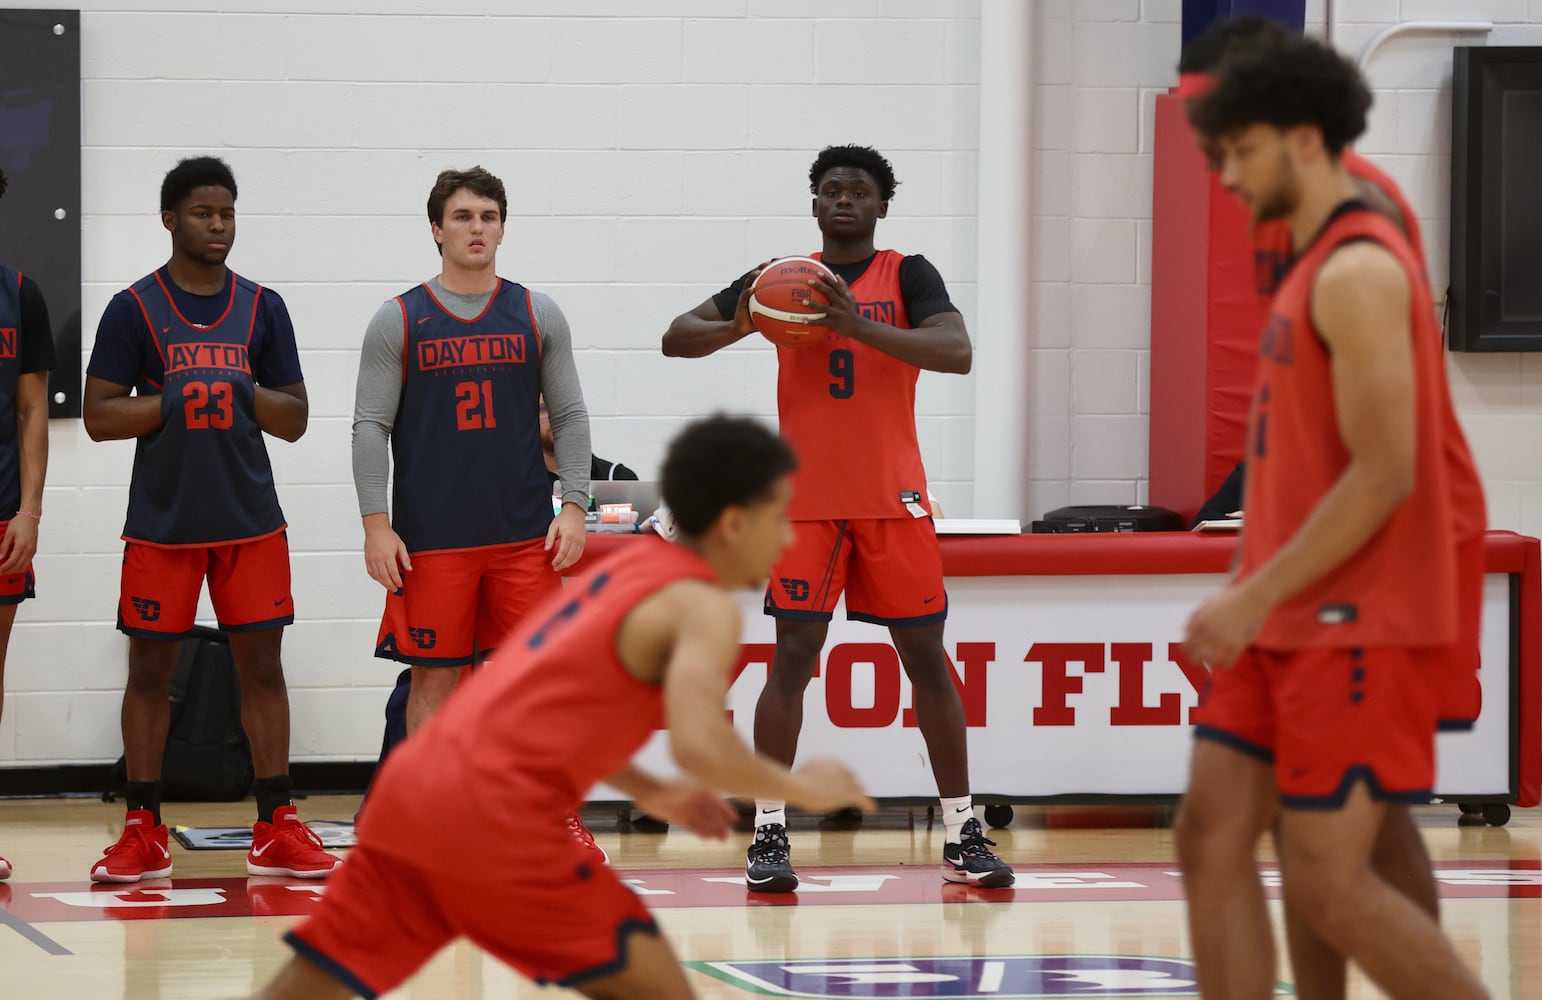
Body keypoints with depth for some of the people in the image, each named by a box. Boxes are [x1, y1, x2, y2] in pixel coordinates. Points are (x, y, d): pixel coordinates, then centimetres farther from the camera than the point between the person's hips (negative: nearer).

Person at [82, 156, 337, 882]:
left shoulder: (262, 308, 7)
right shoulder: (133, 308, -1)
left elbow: (295, 420, 7)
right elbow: (98, 417, -5)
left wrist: (245, 394, -12)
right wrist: (175, 402, -17)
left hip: (251, 521, 2)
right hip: (162, 522, -2)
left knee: (261, 665, 1)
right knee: (150, 669, 3)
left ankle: (276, 830, 6)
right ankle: (143, 832, 10)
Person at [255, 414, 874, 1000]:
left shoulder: (627, 568, 23)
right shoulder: (704, 609, -4)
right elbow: (701, 749, -21)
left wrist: (647, 791, 33)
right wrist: (801, 788, -4)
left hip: (415, 784, 8)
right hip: (492, 817, -8)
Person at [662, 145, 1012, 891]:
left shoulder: (908, 275, 0)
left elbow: (957, 352, -17)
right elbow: (677, 338, 4)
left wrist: (860, 327, -28)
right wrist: (739, 326, -17)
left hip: (893, 500, 0)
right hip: (806, 500, 0)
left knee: (926, 656, 1)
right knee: (792, 657, -6)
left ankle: (961, 834, 7)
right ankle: (769, 832, -1)